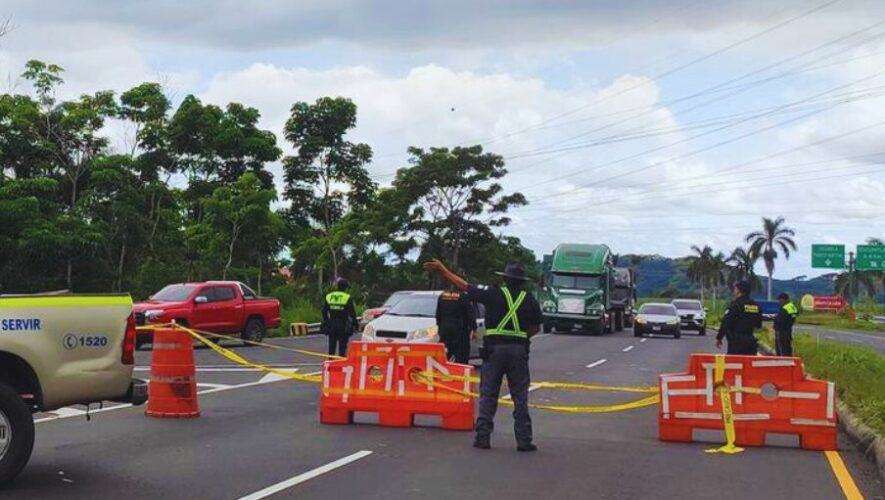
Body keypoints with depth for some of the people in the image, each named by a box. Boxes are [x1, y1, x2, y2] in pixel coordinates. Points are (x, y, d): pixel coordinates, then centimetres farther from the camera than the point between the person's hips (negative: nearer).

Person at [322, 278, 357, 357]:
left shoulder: (328, 296, 8)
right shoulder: (347, 298, -7)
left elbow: (324, 312, 11)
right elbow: (352, 313, -6)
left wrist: (325, 323, 19)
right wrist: (354, 324, 3)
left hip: (331, 326, 4)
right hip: (343, 326, -4)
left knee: (331, 346, 10)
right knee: (342, 346, -1)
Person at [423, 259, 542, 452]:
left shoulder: (494, 294, 1)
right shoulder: (530, 300, 5)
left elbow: (464, 285, 4)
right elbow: (535, 327, 8)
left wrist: (441, 269, 12)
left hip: (494, 349, -1)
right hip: (519, 350, 1)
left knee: (488, 395, 5)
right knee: (520, 398, 5)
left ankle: (483, 437, 4)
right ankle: (524, 440, 3)